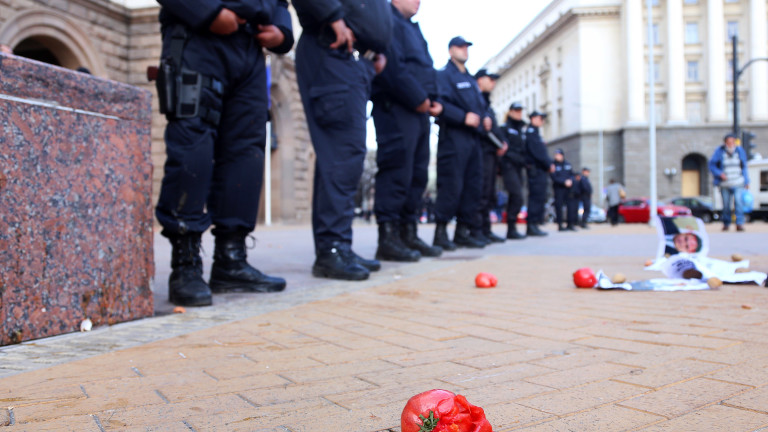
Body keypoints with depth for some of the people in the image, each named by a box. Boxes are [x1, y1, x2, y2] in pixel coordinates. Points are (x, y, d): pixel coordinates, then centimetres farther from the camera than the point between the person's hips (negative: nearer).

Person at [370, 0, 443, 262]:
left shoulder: (412, 28, 28)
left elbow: (425, 69, 26)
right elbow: (392, 65, -17)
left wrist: (433, 101, 10)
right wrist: (418, 98, -15)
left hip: (418, 110, 10)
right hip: (396, 107, -10)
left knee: (417, 174, 9)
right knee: (397, 171, -13)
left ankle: (408, 235, 14)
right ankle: (388, 239, -11)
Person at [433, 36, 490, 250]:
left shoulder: (470, 79, 26)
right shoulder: (443, 75, 0)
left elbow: (479, 105, 30)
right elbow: (440, 103, -14)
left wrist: (485, 118, 9)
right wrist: (463, 117, -22)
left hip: (473, 137, 9)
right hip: (453, 136, -9)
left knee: (473, 185, 6)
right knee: (451, 185, -12)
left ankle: (463, 232, 11)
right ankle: (441, 232, -7)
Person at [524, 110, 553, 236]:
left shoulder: (535, 132, 24)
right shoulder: (531, 132, -8)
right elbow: (537, 152, -17)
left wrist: (549, 164, 10)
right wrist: (549, 165, -13)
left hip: (540, 169, 10)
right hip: (535, 168, -10)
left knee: (539, 198, 9)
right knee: (536, 197, -12)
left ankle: (533, 226, 11)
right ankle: (532, 225, -12)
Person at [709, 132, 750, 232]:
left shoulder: (740, 151, 5)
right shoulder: (719, 152, -3)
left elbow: (744, 167, 14)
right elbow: (712, 165, 1)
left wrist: (746, 181, 15)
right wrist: (720, 174, -15)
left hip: (738, 183, 1)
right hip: (725, 184, 0)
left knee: (738, 202, -14)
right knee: (726, 204, 4)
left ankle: (739, 224, -13)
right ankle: (726, 223, 20)